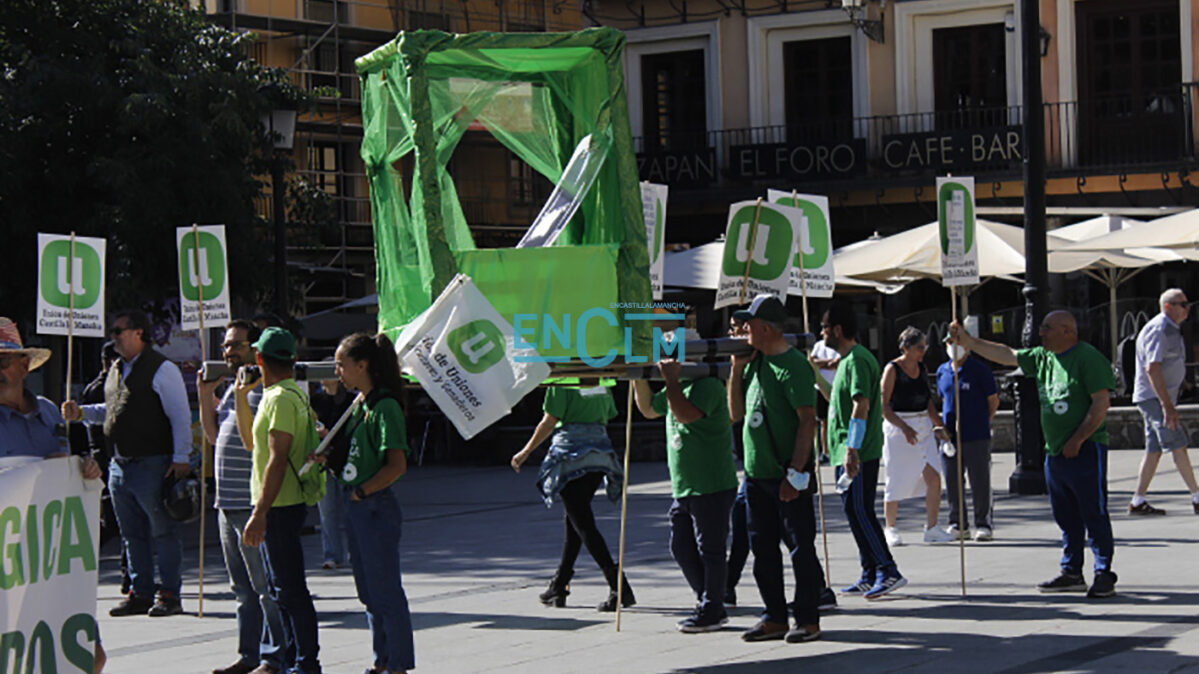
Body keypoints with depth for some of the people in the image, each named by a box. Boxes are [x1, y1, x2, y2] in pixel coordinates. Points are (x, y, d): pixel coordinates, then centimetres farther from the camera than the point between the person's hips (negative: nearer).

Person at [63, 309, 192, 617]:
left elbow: (180, 416, -11)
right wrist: (81, 412, 11)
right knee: (133, 534, 13)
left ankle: (169, 595, 3)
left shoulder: (161, 369, -9)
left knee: (163, 532, -1)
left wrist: (181, 459, -16)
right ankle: (140, 593, 20)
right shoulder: (117, 370, 16)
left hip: (152, 464, -8)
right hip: (120, 465, 8)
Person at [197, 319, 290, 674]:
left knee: (265, 586, -4)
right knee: (243, 588, 15)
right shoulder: (233, 387, 18)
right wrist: (206, 395, 13)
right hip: (229, 503, 10)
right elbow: (215, 435, 24)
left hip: (255, 504, -10)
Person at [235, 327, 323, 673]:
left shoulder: (281, 398, -17)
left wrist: (259, 514, -25)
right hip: (280, 505, 11)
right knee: (281, 587, 17)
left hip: (280, 507, -11)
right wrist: (241, 395, 19)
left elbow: (278, 459, -23)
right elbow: (250, 441, 24)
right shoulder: (282, 395, 15)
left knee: (290, 590, -7)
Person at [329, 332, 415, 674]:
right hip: (356, 508, 10)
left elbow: (397, 466, -20)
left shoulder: (385, 407, -15)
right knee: (369, 592, 16)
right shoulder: (360, 405, 12)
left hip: (377, 508, -10)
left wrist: (361, 492, -17)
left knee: (386, 593, -3)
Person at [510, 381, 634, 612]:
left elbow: (549, 422, -9)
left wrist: (525, 452, 2)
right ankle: (558, 587, 22)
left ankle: (618, 587, -17)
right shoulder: (601, 383, 11)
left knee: (583, 524, -6)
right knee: (573, 521, 17)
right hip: (600, 455, 7)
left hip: (572, 456, -7)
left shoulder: (560, 383, -8)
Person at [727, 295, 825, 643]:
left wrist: (795, 474, -22)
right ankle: (775, 618, 19)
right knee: (763, 549, 11)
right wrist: (737, 369, 6)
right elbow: (737, 413, 17)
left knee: (801, 548, -1)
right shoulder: (756, 362, 12)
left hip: (788, 477, -9)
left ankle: (807, 620, 6)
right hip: (757, 473, 9)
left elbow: (808, 421, -18)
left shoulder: (793, 366, -14)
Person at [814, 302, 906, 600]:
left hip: (858, 454, -11)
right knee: (855, 512, 11)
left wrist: (852, 449, -27)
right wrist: (817, 377, 27)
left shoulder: (857, 360, -13)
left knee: (859, 511, -12)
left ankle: (889, 571, -11)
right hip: (845, 452, 11)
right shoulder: (848, 360, 20)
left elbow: (861, 405, -22)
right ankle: (870, 575, 15)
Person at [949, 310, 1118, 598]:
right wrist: (968, 341, 14)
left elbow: (1101, 403, -15)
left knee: (1094, 514, -6)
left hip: (1085, 450, -8)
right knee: (1066, 517, 11)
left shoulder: (1088, 358, -10)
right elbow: (1006, 354, 20)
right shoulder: (1042, 358, 13)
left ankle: (1104, 574, -3)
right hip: (1055, 452, 8)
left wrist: (1077, 440, -17)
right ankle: (1072, 573, 18)